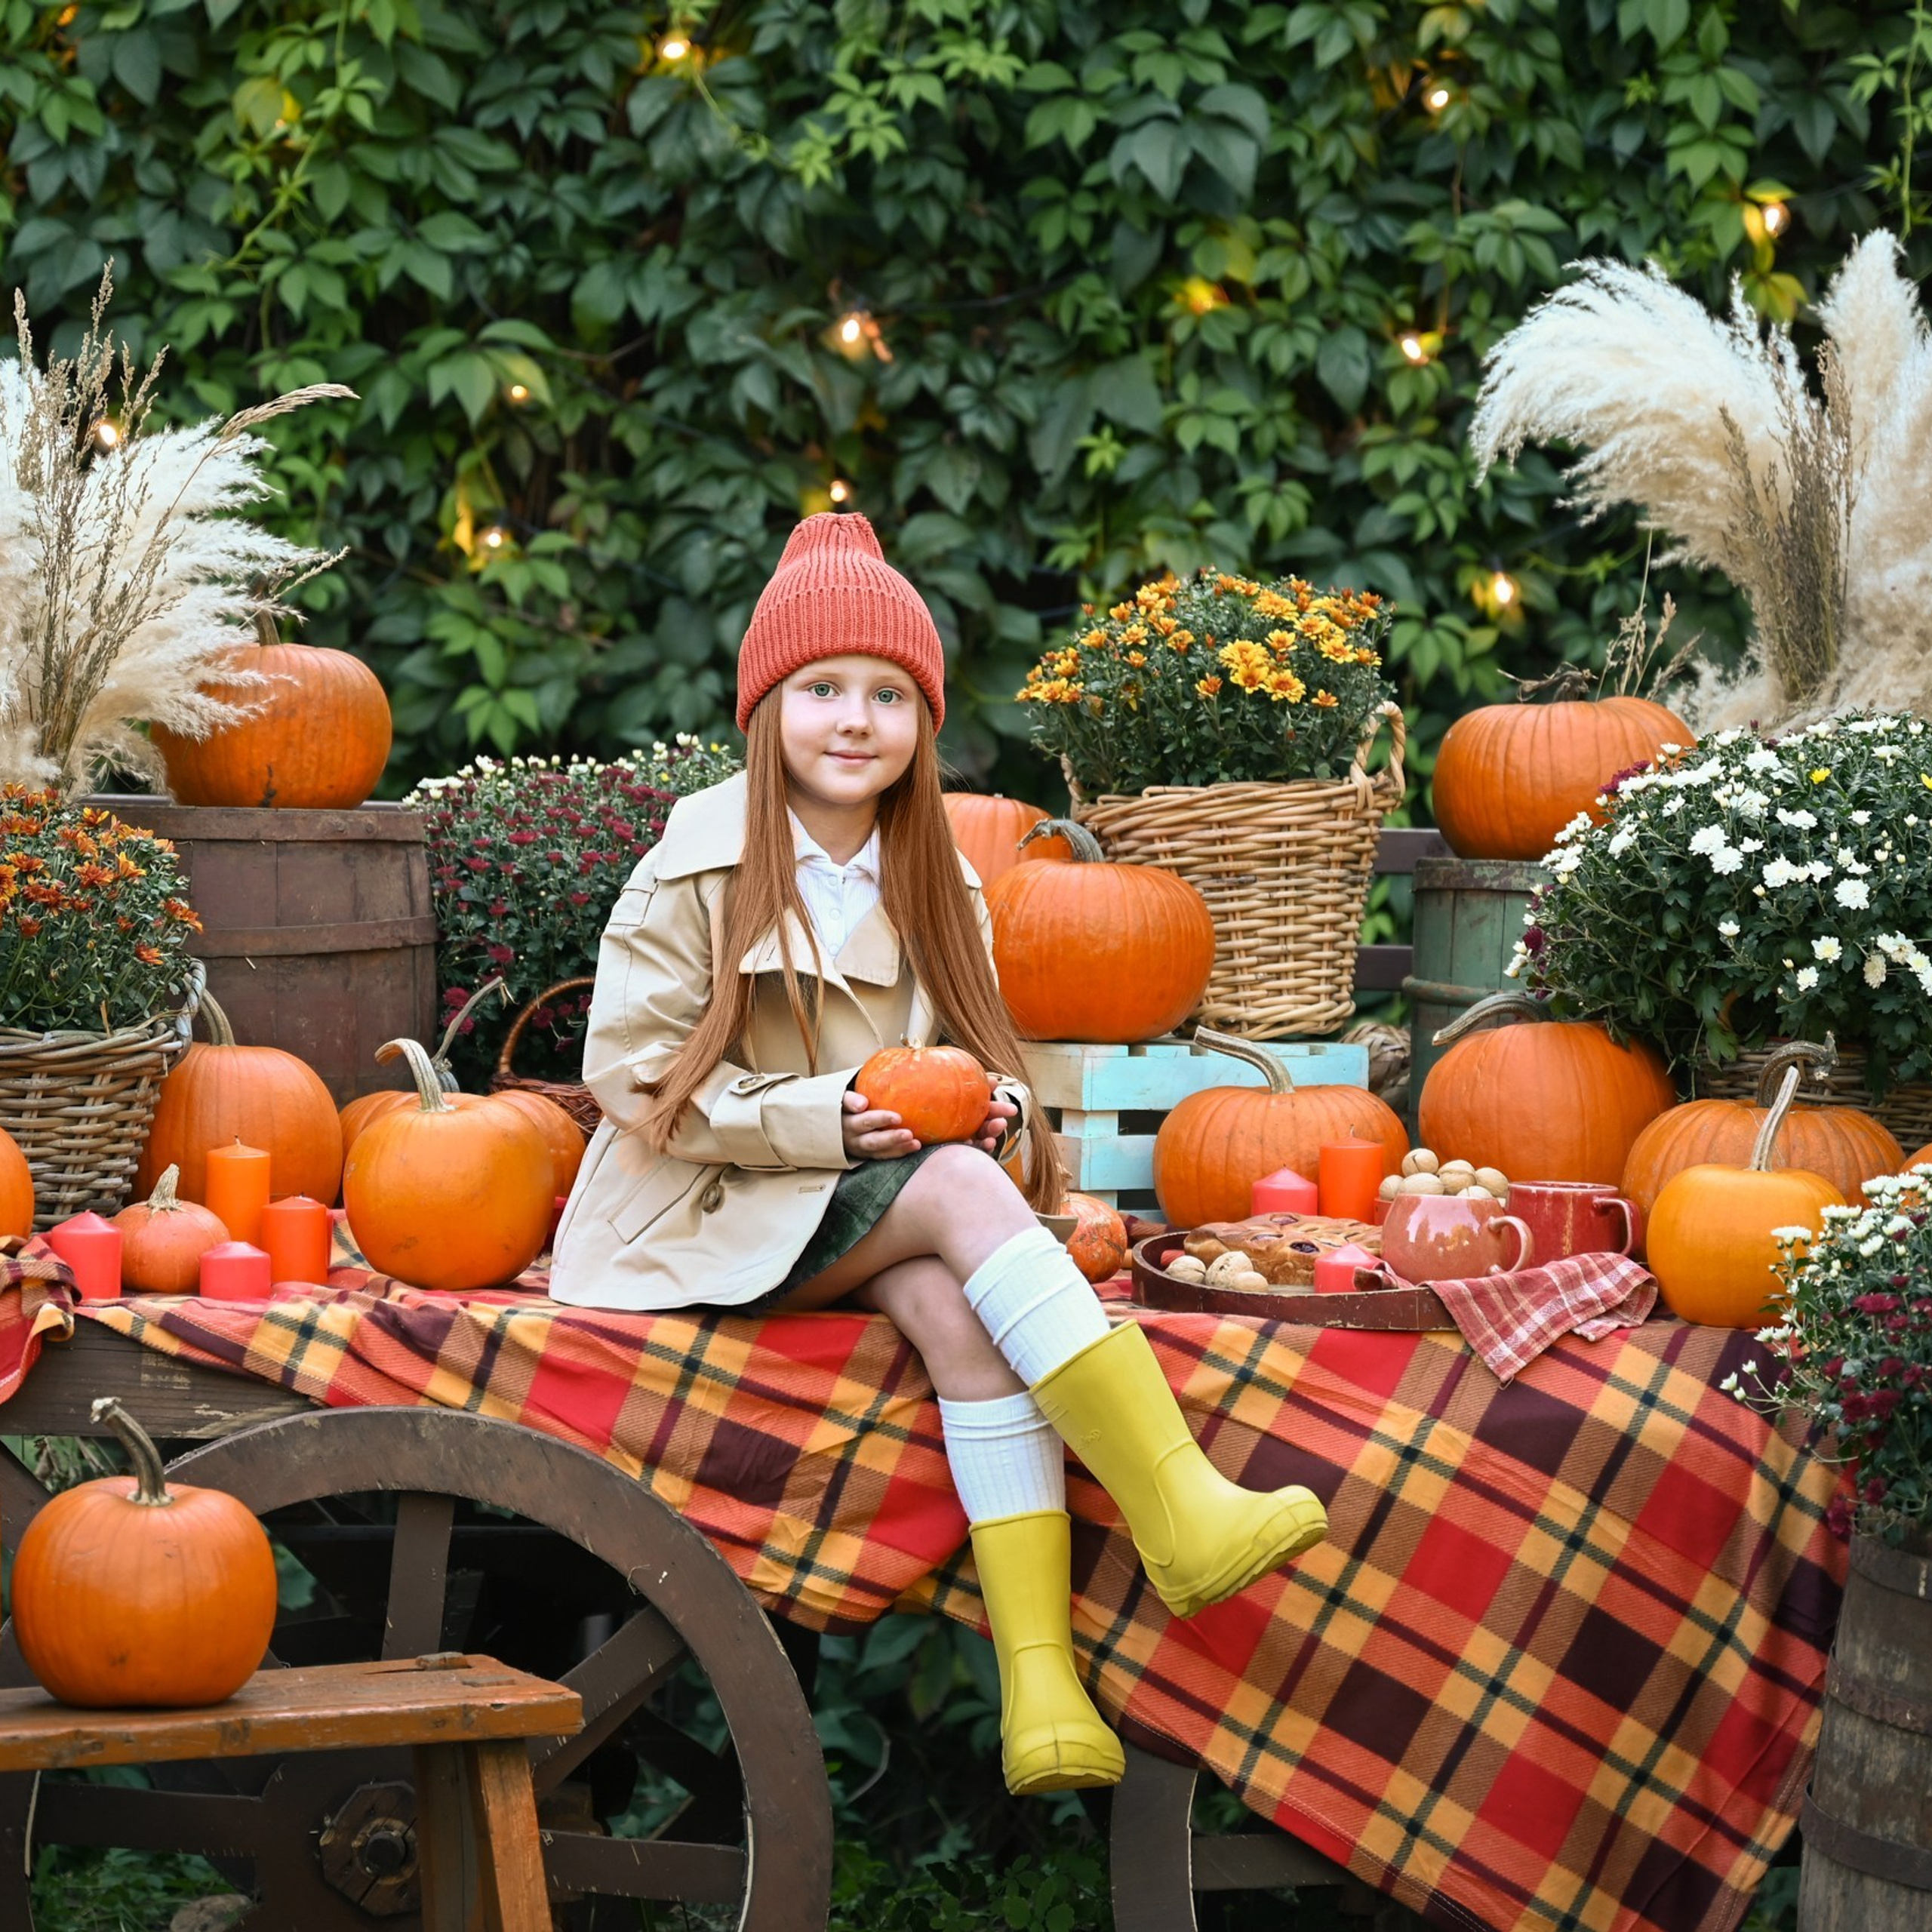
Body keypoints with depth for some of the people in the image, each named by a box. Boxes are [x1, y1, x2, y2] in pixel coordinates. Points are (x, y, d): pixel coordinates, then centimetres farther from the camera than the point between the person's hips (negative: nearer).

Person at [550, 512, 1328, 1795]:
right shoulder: (699, 872, -4)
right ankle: (1178, 1513, -38)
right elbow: (632, 1077, -8)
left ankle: (1040, 1669, -42)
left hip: (874, 1218, 4)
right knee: (962, 1192, -31)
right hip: (719, 1219, -4)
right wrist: (825, 1117, -19)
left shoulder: (934, 886, 13)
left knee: (957, 1304, -31)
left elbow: (974, 1062, 19)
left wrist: (991, 1103, -6)